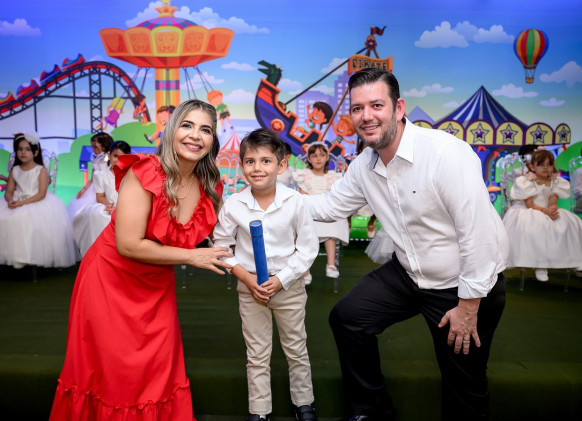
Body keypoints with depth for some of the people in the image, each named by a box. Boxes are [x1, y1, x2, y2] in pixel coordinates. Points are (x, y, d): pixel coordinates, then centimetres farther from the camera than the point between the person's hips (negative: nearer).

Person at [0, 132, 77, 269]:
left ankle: (36, 256, -21)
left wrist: (23, 202, -21)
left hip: (37, 202, -5)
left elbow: (42, 194, -11)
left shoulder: (41, 170, -3)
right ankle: (16, 256, -11)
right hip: (17, 202, 5)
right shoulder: (14, 170, 11)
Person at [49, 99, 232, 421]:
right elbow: (128, 245, -26)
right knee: (113, 371, 9)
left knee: (160, 370, 11)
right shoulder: (144, 173, -23)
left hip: (157, 287, 5)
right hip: (111, 280, -4)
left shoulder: (209, 188, -5)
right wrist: (191, 256, -21)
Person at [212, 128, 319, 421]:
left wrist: (280, 280, -15)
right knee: (257, 355, 13)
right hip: (250, 287, 0)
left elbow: (308, 248, -8)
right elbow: (222, 248, -3)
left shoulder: (294, 202, -14)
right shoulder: (233, 205, -12)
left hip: (288, 285, 0)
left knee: (296, 349, 16)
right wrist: (249, 280, -13)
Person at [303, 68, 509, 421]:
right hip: (408, 273, 7)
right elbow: (332, 206, 9)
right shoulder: (364, 165, -3)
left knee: (464, 385, 7)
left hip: (466, 284, -6)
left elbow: (478, 233, -27)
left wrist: (469, 305, -21)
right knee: (346, 318, 6)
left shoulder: (446, 152, -27)